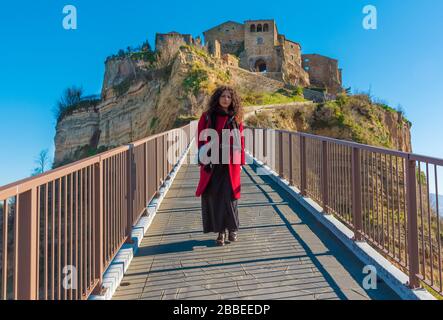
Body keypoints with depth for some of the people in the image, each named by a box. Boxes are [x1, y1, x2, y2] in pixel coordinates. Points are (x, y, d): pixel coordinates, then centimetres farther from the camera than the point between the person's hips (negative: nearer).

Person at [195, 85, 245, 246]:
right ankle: (220, 231, 15)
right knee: (213, 196, 1)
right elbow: (201, 139, 2)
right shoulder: (207, 117, 4)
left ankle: (233, 228, 20)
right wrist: (204, 159, -7)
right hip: (212, 163, 0)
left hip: (230, 164, 0)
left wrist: (240, 161, 5)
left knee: (229, 196, 0)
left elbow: (240, 141, 8)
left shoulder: (236, 118, 8)